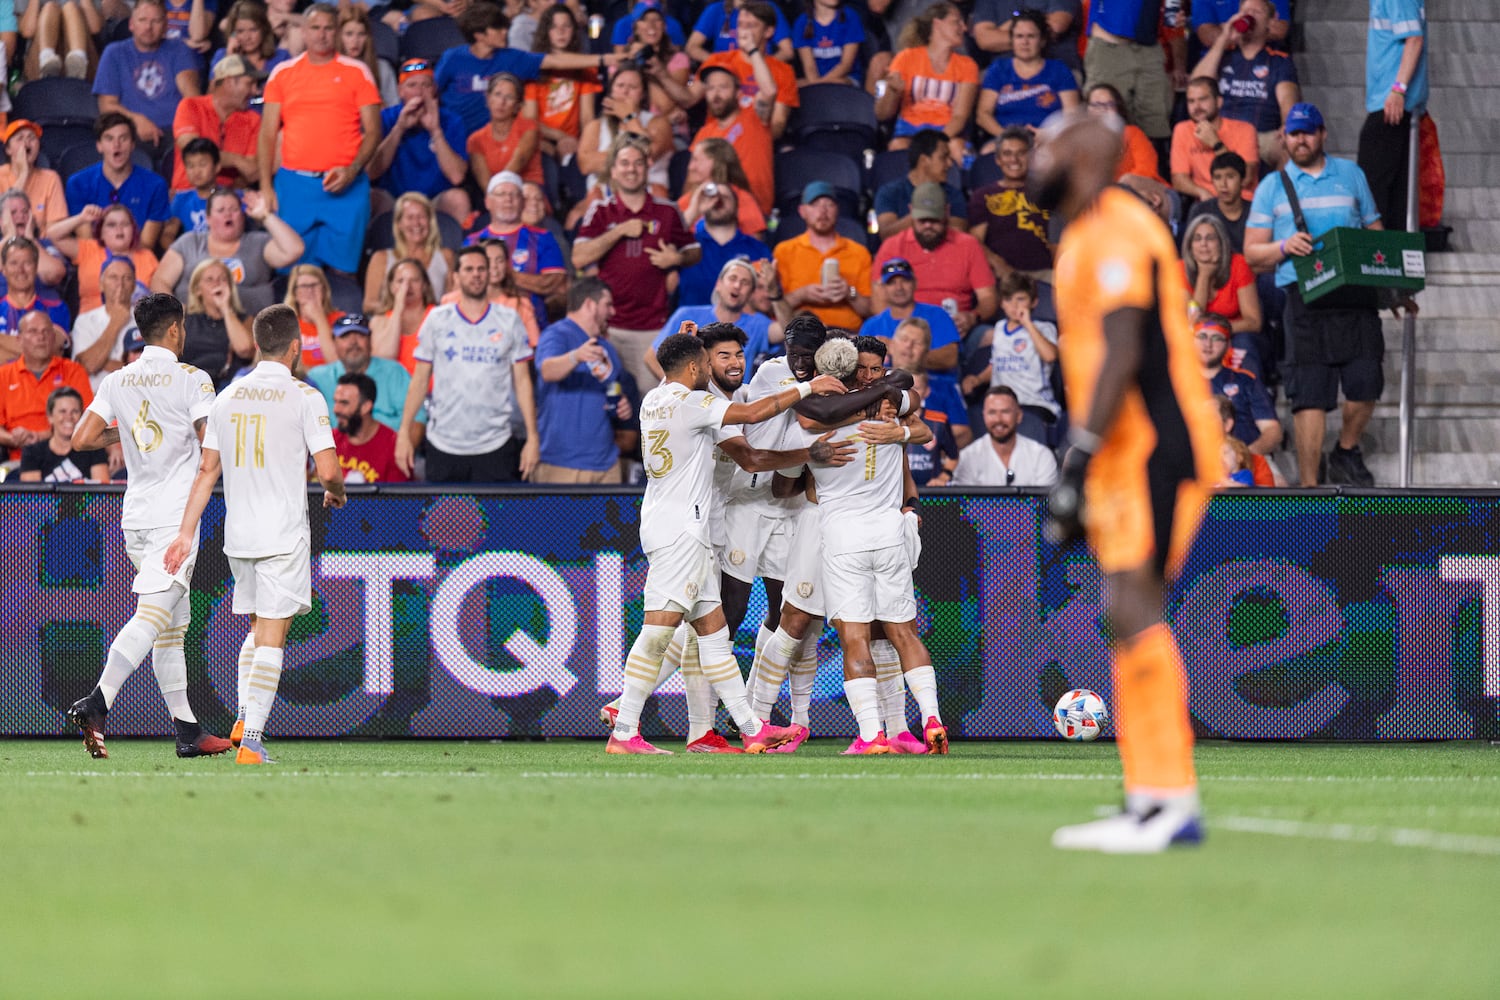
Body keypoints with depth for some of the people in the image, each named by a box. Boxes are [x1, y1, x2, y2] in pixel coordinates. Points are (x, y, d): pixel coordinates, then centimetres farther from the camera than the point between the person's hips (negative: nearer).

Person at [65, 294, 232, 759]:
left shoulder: (118, 381, 8)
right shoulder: (191, 379, -7)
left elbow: (82, 439, 3)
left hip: (135, 516, 7)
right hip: (176, 514, -7)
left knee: (174, 622, 14)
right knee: (152, 616, -15)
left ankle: (188, 731, 15)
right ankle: (96, 703, -33)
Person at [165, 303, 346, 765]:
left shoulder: (227, 397, 8)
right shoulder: (304, 398, -8)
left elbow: (207, 470, 9)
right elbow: (328, 469, -13)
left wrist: (186, 533, 10)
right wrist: (336, 494, 10)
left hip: (238, 536, 5)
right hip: (284, 536, -5)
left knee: (258, 627, 21)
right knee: (271, 635, -4)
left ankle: (245, 718, 12)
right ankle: (251, 741, -11)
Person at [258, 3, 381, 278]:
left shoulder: (357, 72, 6)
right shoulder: (283, 73, 10)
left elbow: (373, 132, 4)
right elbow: (268, 134, 10)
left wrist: (351, 171, -11)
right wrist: (266, 186, 1)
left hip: (344, 186, -1)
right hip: (293, 183, 1)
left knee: (342, 268, -3)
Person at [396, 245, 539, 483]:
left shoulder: (509, 321, 6)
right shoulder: (437, 320, 6)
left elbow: (522, 381, 7)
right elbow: (420, 380, 8)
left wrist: (532, 437, 0)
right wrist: (404, 433, 1)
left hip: (495, 445, -1)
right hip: (443, 444, 1)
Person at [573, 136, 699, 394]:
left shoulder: (667, 212, 8)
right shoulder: (600, 212, 7)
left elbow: (695, 252, 19)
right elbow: (579, 258, -5)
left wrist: (677, 258, -5)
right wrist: (621, 231, -9)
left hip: (653, 326, 0)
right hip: (608, 325, 0)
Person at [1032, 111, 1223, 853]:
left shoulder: (1116, 231, -12)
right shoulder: (1085, 237, 20)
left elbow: (1122, 358, -19)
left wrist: (1078, 460, -21)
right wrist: (1082, 470, 23)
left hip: (1156, 448, -10)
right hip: (1131, 455, 10)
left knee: (1132, 606, -15)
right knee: (1130, 616, 8)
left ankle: (1174, 802, -18)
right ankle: (1148, 803, 9)